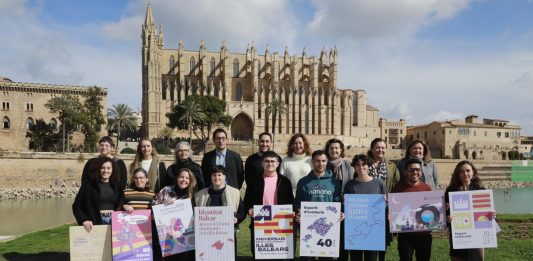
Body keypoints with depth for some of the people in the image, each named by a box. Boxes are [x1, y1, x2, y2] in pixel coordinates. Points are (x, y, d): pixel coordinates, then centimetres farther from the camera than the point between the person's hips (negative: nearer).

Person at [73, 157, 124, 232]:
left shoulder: (117, 186, 10)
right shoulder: (89, 185, 1)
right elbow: (76, 206, 0)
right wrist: (83, 220, -15)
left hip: (114, 223, 3)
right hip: (95, 224, -3)